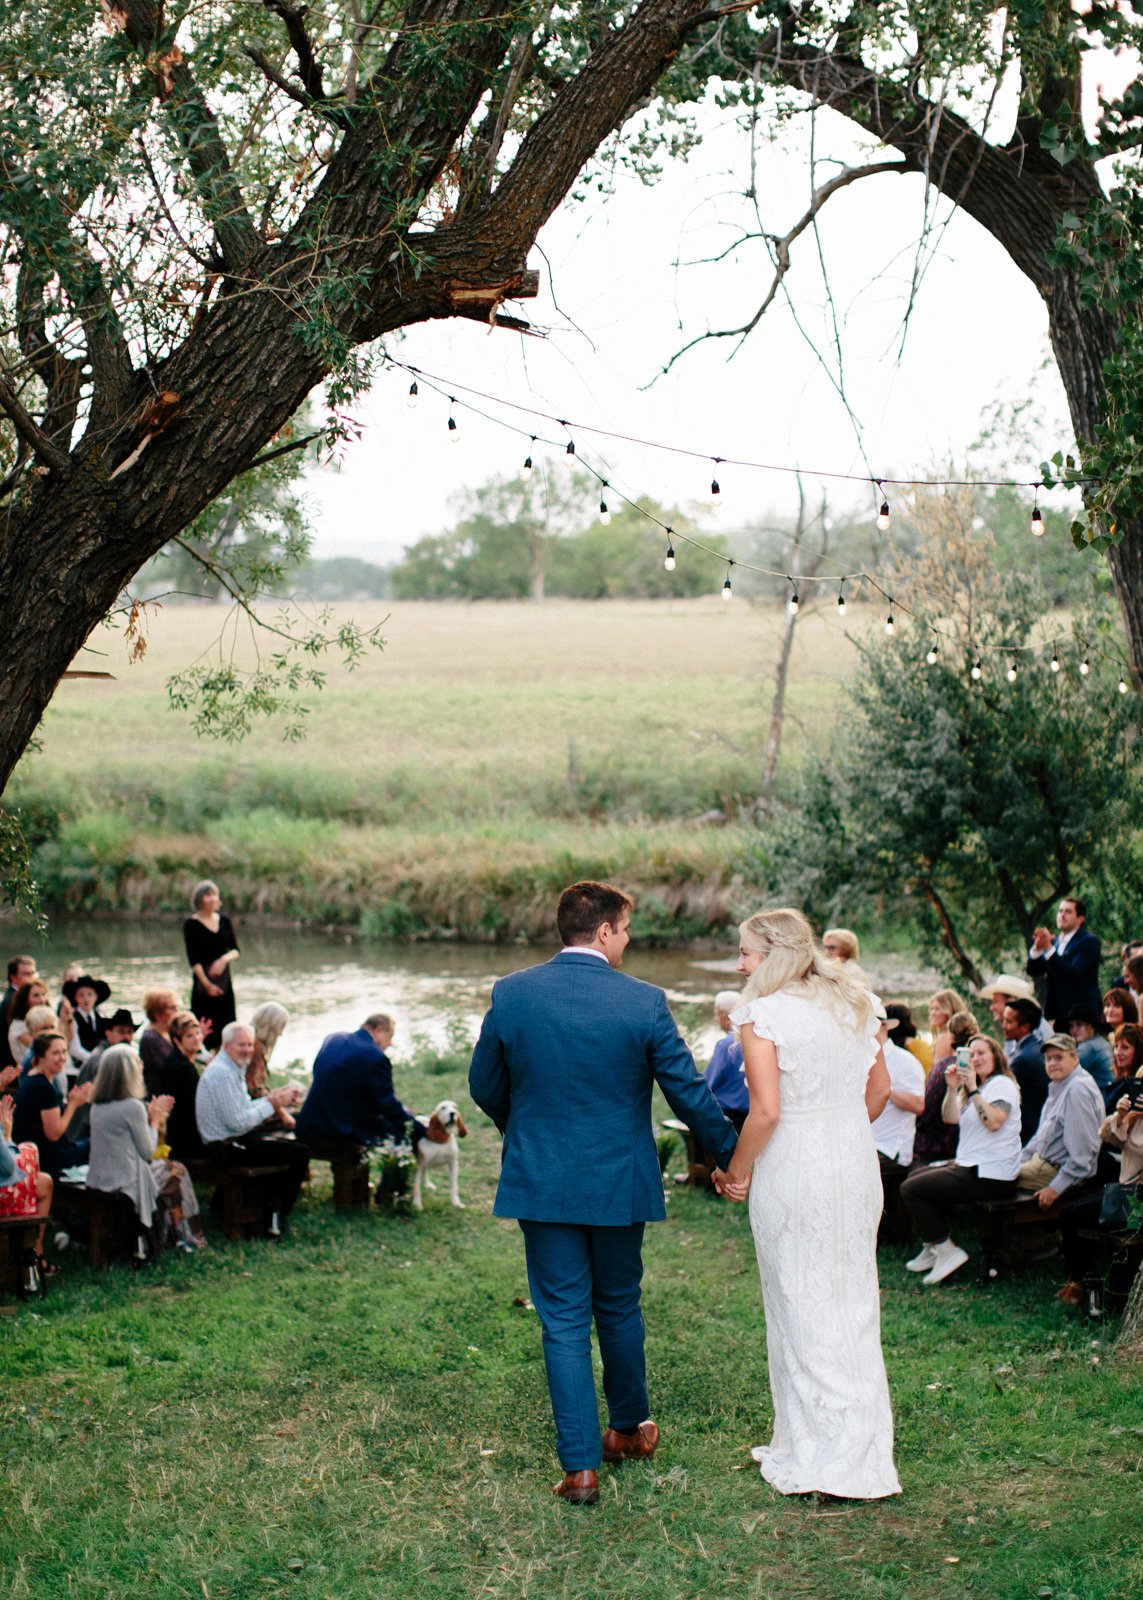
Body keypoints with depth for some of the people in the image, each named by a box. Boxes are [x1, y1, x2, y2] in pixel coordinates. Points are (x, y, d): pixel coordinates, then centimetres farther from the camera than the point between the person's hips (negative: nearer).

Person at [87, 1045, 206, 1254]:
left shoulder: (97, 1106, 4)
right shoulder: (133, 1106, -21)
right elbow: (147, 1153, -12)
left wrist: (152, 1115, 14)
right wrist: (155, 1121, 1)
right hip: (126, 1182, -8)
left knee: (169, 1168, 25)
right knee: (177, 1171, 16)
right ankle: (185, 1237, 28)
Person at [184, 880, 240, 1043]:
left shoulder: (224, 921, 10)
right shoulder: (191, 924, -4)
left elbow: (235, 950, 7)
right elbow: (193, 959, -9)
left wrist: (226, 958, -15)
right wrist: (207, 984, -17)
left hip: (224, 981, 4)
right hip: (203, 982, -4)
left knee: (225, 1028, 2)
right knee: (204, 1030, -7)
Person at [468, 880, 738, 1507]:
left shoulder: (511, 995, -6)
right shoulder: (643, 1003, -12)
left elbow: (484, 1087, 5)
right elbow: (689, 1093, -6)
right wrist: (731, 1157, 9)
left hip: (541, 1181, 0)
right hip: (619, 1184, 0)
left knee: (564, 1320, 5)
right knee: (619, 1308, 20)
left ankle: (580, 1465, 4)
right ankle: (630, 1428, 37)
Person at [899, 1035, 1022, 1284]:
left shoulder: (1002, 1084, -10)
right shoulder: (978, 1086, 20)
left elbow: (994, 1122, -27)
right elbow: (951, 1118, 10)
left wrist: (973, 1090, -25)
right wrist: (952, 1088, -4)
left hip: (990, 1176, -11)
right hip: (970, 1166, 11)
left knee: (911, 1189, -12)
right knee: (915, 1177, 23)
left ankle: (947, 1251, -7)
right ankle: (932, 1247, 23)